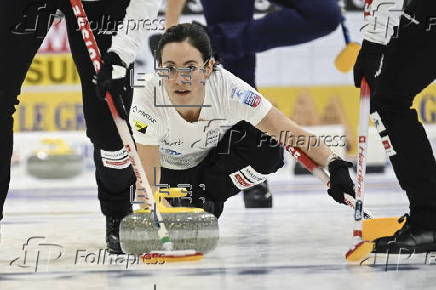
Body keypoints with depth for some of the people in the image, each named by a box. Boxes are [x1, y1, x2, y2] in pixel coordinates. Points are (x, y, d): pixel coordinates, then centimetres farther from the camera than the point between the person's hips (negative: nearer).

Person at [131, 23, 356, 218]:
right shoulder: (147, 98, -36)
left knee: (268, 148, -28)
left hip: (214, 155, 0)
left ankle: (206, 197, -4)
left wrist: (335, 166, -45)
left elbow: (293, 134, -33)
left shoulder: (227, 88, -35)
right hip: (169, 167, 0)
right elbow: (153, 181, -31)